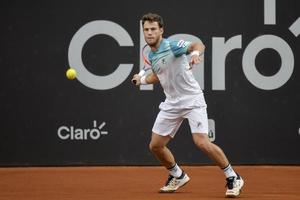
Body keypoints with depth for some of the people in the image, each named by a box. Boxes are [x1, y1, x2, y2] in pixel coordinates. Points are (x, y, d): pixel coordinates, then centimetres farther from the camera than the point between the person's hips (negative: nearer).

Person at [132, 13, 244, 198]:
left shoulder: (172, 45, -16)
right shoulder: (151, 56, 8)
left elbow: (198, 45, -36)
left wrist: (195, 53, -56)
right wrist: (142, 79, 17)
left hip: (192, 100, -8)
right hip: (172, 103, 8)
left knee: (202, 142, -21)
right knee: (155, 145, 6)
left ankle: (233, 178, -5)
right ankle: (178, 176, 30)